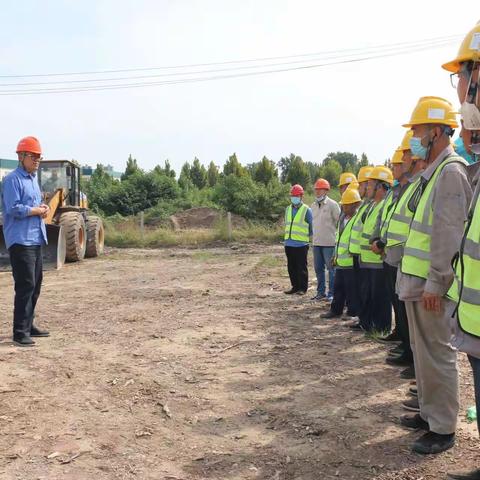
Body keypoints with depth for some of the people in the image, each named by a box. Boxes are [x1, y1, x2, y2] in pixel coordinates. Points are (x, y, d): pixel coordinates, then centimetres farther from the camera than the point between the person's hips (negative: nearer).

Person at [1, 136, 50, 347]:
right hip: (20, 240, -9)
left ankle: (28, 325, 25)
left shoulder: (33, 178, 17)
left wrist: (42, 208, 2)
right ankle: (20, 332, -6)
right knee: (25, 285, -11)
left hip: (36, 239, 9)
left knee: (35, 284, 13)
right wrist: (37, 211, -10)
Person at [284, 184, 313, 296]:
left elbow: (311, 227, 1)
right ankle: (295, 286, 20)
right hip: (289, 243, 6)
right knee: (291, 267, 10)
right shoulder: (288, 209, 13)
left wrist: (307, 236, 2)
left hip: (301, 244, -6)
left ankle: (303, 288, 7)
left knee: (302, 267, 0)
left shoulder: (306, 210, -5)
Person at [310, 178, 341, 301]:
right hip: (316, 242, 7)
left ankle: (332, 293, 5)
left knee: (331, 268, -1)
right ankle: (320, 292, 21)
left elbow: (339, 222, -6)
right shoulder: (313, 205, 13)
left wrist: (337, 237, -5)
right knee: (318, 268, 11)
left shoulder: (332, 204, -8)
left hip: (329, 242, -7)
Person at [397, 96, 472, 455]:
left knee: (436, 353, -1)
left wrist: (435, 283, -22)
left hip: (430, 285, -10)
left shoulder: (450, 172, -14)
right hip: (416, 281, 10)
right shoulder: (433, 172, 16)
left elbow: (448, 235, -21)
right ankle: (430, 412, 31)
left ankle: (443, 429, 10)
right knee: (423, 351, 17)